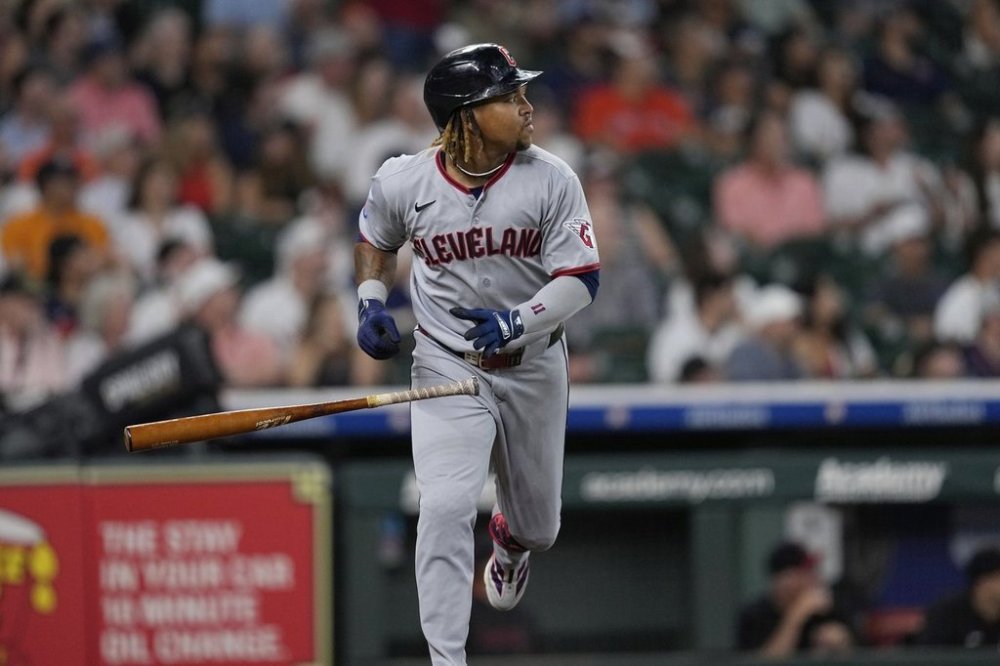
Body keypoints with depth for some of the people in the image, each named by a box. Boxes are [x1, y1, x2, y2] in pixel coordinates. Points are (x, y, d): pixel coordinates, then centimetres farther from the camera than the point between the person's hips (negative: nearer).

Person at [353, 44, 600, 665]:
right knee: (445, 509, -22)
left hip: (534, 368, 2)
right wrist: (371, 303, -6)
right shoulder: (404, 183, -12)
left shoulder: (552, 180, -14)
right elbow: (376, 238, 11)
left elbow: (581, 279, -15)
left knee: (538, 527, 18)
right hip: (447, 368, -2)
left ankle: (510, 541, 58)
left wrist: (518, 322, -32)